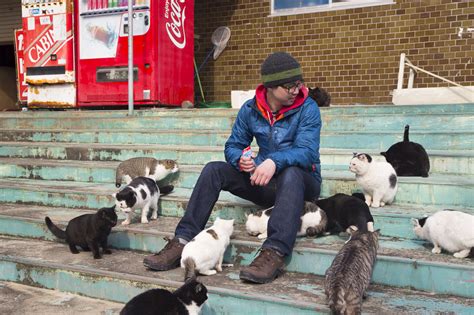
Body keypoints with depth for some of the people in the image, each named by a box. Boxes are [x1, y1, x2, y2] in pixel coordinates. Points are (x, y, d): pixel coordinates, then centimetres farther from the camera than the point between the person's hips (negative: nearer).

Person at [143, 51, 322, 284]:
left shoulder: (308, 108, -11)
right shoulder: (250, 109, 1)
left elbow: (307, 151, -24)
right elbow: (233, 145, 4)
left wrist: (275, 161, -44)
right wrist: (240, 159, -21)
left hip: (301, 180, -4)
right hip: (263, 181, 4)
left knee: (291, 174, -39)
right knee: (214, 170, -13)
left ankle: (274, 253, -50)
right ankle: (182, 242, -19)